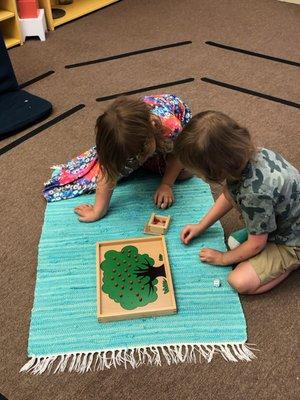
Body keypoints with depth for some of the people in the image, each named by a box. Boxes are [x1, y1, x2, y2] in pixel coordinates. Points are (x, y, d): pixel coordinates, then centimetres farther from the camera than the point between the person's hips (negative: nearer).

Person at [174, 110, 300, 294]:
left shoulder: (256, 193, -40)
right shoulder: (243, 154, -17)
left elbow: (256, 244, -23)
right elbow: (229, 195, 4)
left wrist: (223, 258, -6)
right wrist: (201, 226, 7)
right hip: (280, 216, 7)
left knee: (241, 282, -16)